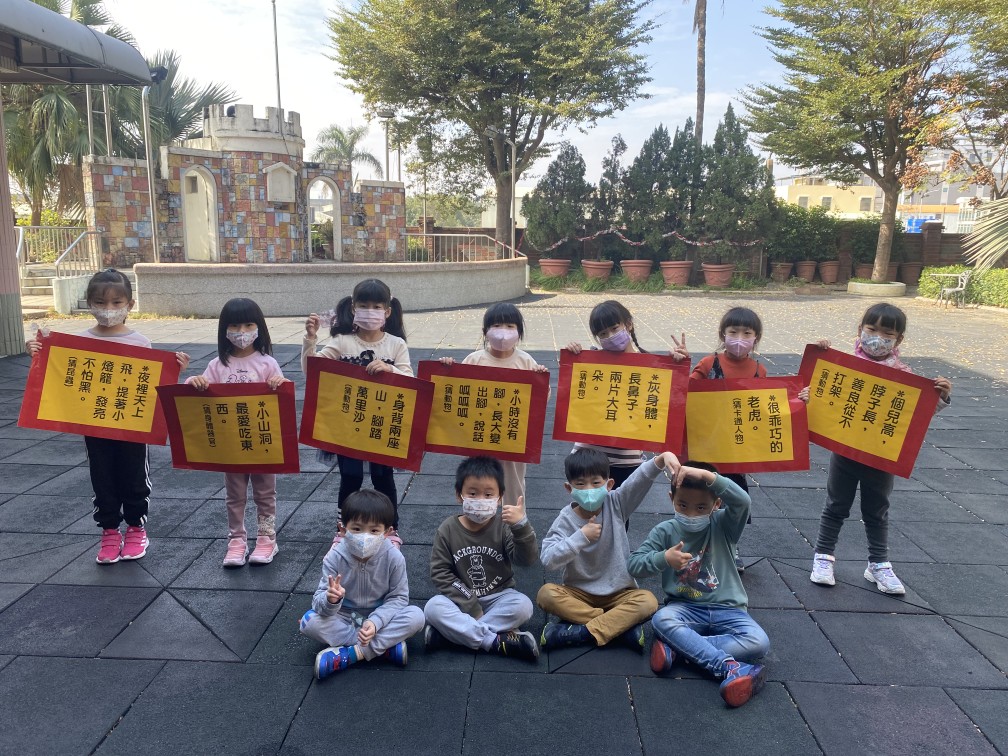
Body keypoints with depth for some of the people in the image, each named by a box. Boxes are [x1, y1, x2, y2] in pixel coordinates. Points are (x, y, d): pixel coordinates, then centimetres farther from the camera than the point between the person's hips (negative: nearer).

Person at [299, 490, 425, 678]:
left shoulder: (394, 558, -20)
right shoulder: (335, 558, -19)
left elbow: (398, 597, -13)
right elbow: (319, 602, -19)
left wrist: (375, 622, -29)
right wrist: (330, 600, -44)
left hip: (380, 618, -1)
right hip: (344, 618, 1)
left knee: (416, 616, -27)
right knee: (309, 622, -28)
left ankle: (351, 653, -25)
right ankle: (386, 645, -24)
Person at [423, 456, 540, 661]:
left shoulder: (503, 525, -8)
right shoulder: (448, 529, -7)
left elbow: (527, 560, -17)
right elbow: (440, 573, -8)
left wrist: (521, 526, -34)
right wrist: (470, 606, -16)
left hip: (497, 597, 0)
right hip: (462, 599, 0)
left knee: (523, 605, -28)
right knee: (433, 607, -27)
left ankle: (454, 631, -24)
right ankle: (496, 642, -26)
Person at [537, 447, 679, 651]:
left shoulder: (615, 504, -6)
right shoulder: (566, 519, -10)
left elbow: (640, 479, -23)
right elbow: (547, 559, -21)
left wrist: (661, 459, -42)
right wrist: (581, 536, -26)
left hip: (619, 592, 0)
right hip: (578, 592, 0)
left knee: (648, 601, -27)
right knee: (546, 593, -27)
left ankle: (581, 632, -26)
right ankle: (622, 624, -23)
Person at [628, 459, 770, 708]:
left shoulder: (723, 525, -5)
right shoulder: (665, 531, -2)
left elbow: (742, 501, -28)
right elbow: (633, 565, -6)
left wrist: (706, 475, -37)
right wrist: (664, 559, -24)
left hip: (727, 609, 0)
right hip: (686, 608, 0)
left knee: (759, 643, -27)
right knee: (661, 619, -33)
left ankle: (678, 646, -27)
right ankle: (730, 667, -39)